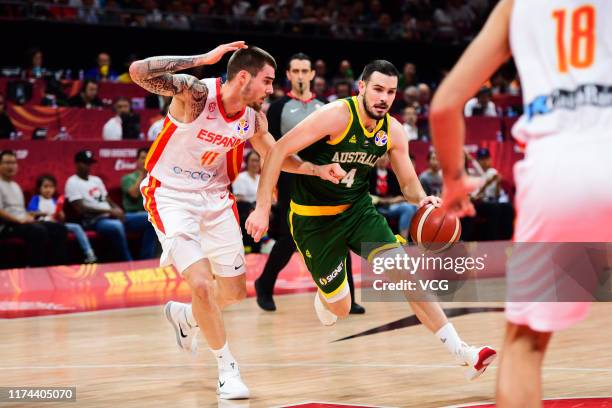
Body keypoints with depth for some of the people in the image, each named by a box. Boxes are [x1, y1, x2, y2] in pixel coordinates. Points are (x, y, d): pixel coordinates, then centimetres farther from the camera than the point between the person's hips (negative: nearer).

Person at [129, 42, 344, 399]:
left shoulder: (254, 117, -5)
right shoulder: (196, 93, -24)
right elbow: (139, 71, -38)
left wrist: (317, 170, 1)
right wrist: (203, 59, -37)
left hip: (215, 197, 6)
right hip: (171, 197, -6)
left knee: (234, 292, 11)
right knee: (202, 284, -18)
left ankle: (185, 316, 42)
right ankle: (228, 367, 2)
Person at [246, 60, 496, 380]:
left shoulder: (392, 131, -6)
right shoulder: (337, 116, -24)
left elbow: (409, 184, 3)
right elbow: (279, 151, -24)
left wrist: (422, 199, -22)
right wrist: (263, 208, -29)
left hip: (358, 208, 4)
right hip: (313, 218, -4)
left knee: (404, 273, -15)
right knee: (341, 307, 2)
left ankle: (461, 353, -16)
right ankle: (323, 296, 43)